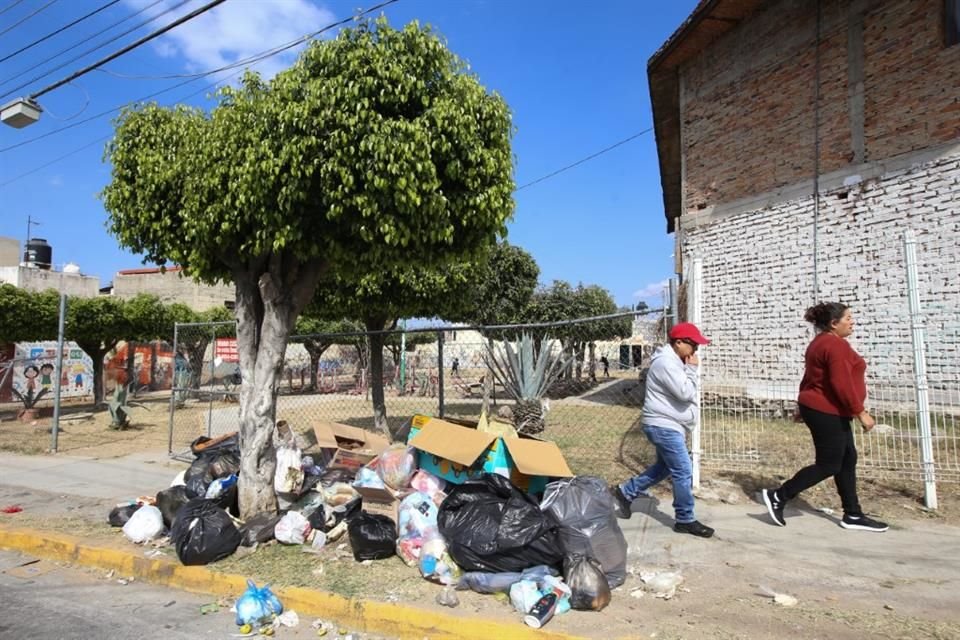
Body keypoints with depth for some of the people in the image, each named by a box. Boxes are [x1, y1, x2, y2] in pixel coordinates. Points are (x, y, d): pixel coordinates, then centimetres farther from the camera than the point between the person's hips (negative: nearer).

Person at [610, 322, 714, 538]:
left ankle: (624, 492, 28)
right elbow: (685, 393, -24)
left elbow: (684, 392, 20)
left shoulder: (675, 361, 13)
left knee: (664, 467, 20)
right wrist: (692, 369, -14)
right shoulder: (666, 362, -21)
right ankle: (685, 520, 11)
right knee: (683, 472, -4)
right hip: (664, 426, -11)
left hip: (668, 426, 11)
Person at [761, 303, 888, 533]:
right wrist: (860, 412, -19)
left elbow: (812, 378, 19)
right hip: (827, 412, -11)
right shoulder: (836, 345, -18)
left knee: (847, 461, 14)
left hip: (820, 409, 11)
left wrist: (805, 406, 22)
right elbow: (842, 384, -24)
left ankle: (852, 516, 20)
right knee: (828, 465, -3)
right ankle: (778, 497, 0)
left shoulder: (820, 343, 15)